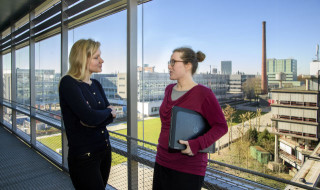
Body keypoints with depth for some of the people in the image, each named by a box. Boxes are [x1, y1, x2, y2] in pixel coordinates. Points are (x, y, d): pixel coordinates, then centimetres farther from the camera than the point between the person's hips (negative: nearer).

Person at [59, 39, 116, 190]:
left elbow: (112, 115, 3)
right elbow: (90, 117, -25)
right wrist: (107, 111, -7)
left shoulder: (96, 84, 7)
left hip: (104, 149, 7)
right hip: (84, 156, -7)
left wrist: (94, 121, -16)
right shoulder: (68, 83, -15)